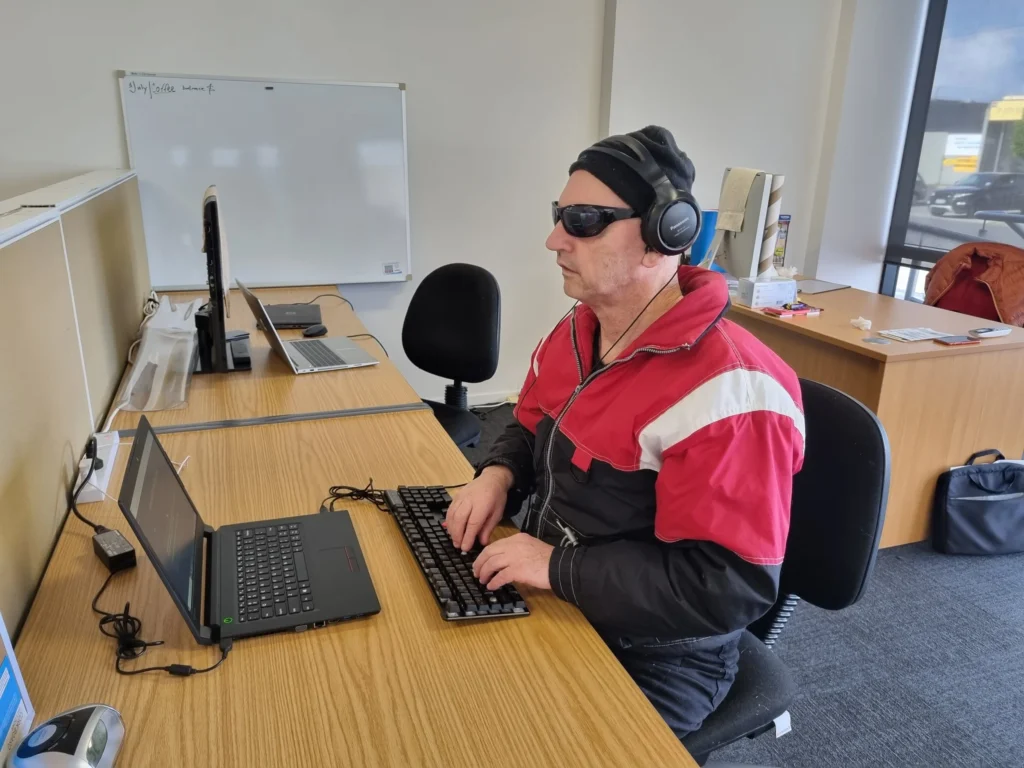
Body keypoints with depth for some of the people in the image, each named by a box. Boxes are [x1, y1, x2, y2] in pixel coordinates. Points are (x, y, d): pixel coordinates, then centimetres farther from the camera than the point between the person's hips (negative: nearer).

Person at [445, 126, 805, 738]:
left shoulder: (726, 390, -29)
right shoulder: (576, 332, -2)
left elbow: (730, 588, -30)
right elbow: (532, 429, 15)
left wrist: (559, 567, -28)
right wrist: (500, 475, -7)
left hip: (650, 663, -7)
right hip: (554, 608, 7)